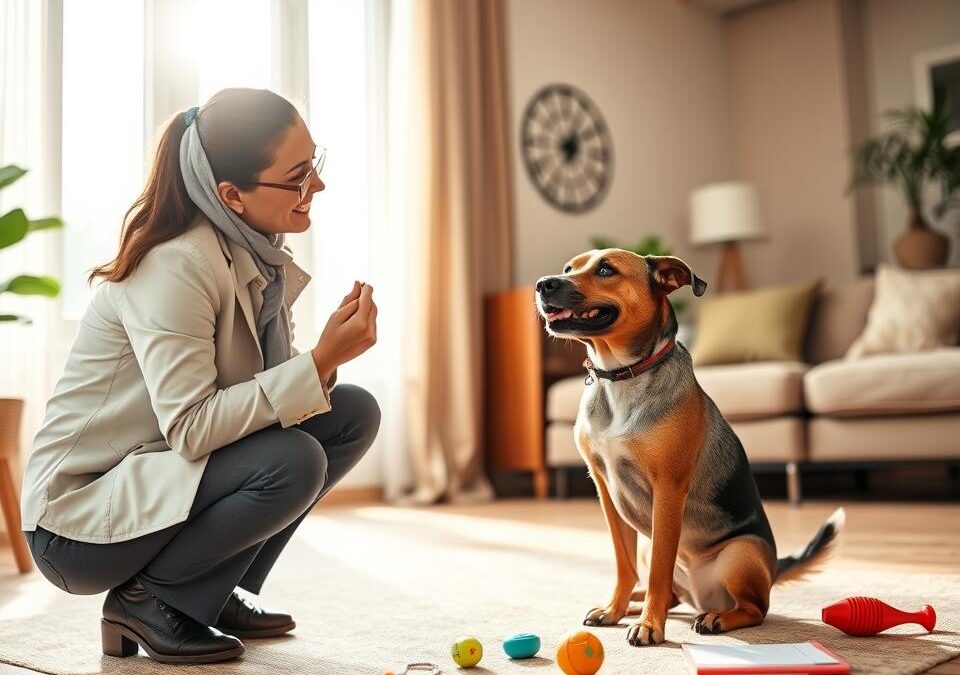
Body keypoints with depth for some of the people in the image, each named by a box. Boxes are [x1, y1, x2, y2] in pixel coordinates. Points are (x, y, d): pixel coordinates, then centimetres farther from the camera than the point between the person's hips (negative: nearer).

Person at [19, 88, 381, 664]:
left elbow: (269, 387, -1)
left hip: (160, 477, 8)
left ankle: (219, 592, 7)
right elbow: (191, 428, -30)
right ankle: (147, 599, -5)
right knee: (292, 462, -29)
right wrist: (321, 361, -31)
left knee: (354, 413, -3)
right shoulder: (177, 265, -25)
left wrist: (331, 351, -21)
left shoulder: (258, 253, 1)